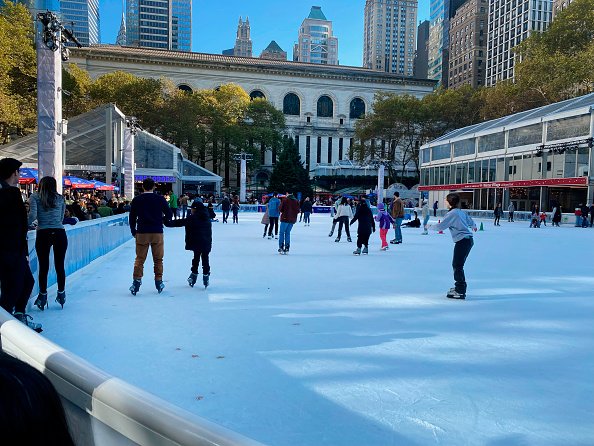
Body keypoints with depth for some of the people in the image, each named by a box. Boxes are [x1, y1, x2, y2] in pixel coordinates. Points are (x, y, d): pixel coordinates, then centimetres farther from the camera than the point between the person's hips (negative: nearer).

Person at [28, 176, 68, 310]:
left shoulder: (35, 197, 4)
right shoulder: (60, 198, 11)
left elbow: (33, 215, -9)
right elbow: (61, 218, 10)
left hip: (43, 234, -2)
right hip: (60, 233, 2)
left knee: (43, 266, 6)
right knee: (60, 265, 10)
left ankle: (43, 296, 14)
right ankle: (61, 294, 19)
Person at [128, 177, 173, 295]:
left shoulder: (137, 200, 1)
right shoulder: (160, 199, -2)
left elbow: (132, 217, 4)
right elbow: (169, 215, 1)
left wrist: (133, 231, 15)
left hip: (141, 233, 0)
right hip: (157, 233, 0)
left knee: (139, 259, 7)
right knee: (158, 259, 10)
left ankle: (136, 281, -1)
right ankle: (158, 281, 15)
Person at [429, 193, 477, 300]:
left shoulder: (452, 213, -13)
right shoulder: (461, 212, 13)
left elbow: (441, 226, -16)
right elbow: (470, 221, 30)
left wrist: (430, 227, 3)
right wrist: (473, 226, 53)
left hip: (462, 241, -10)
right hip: (468, 240, 10)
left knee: (457, 266, -7)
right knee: (457, 265, 17)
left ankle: (460, 292, -6)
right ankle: (460, 287, 26)